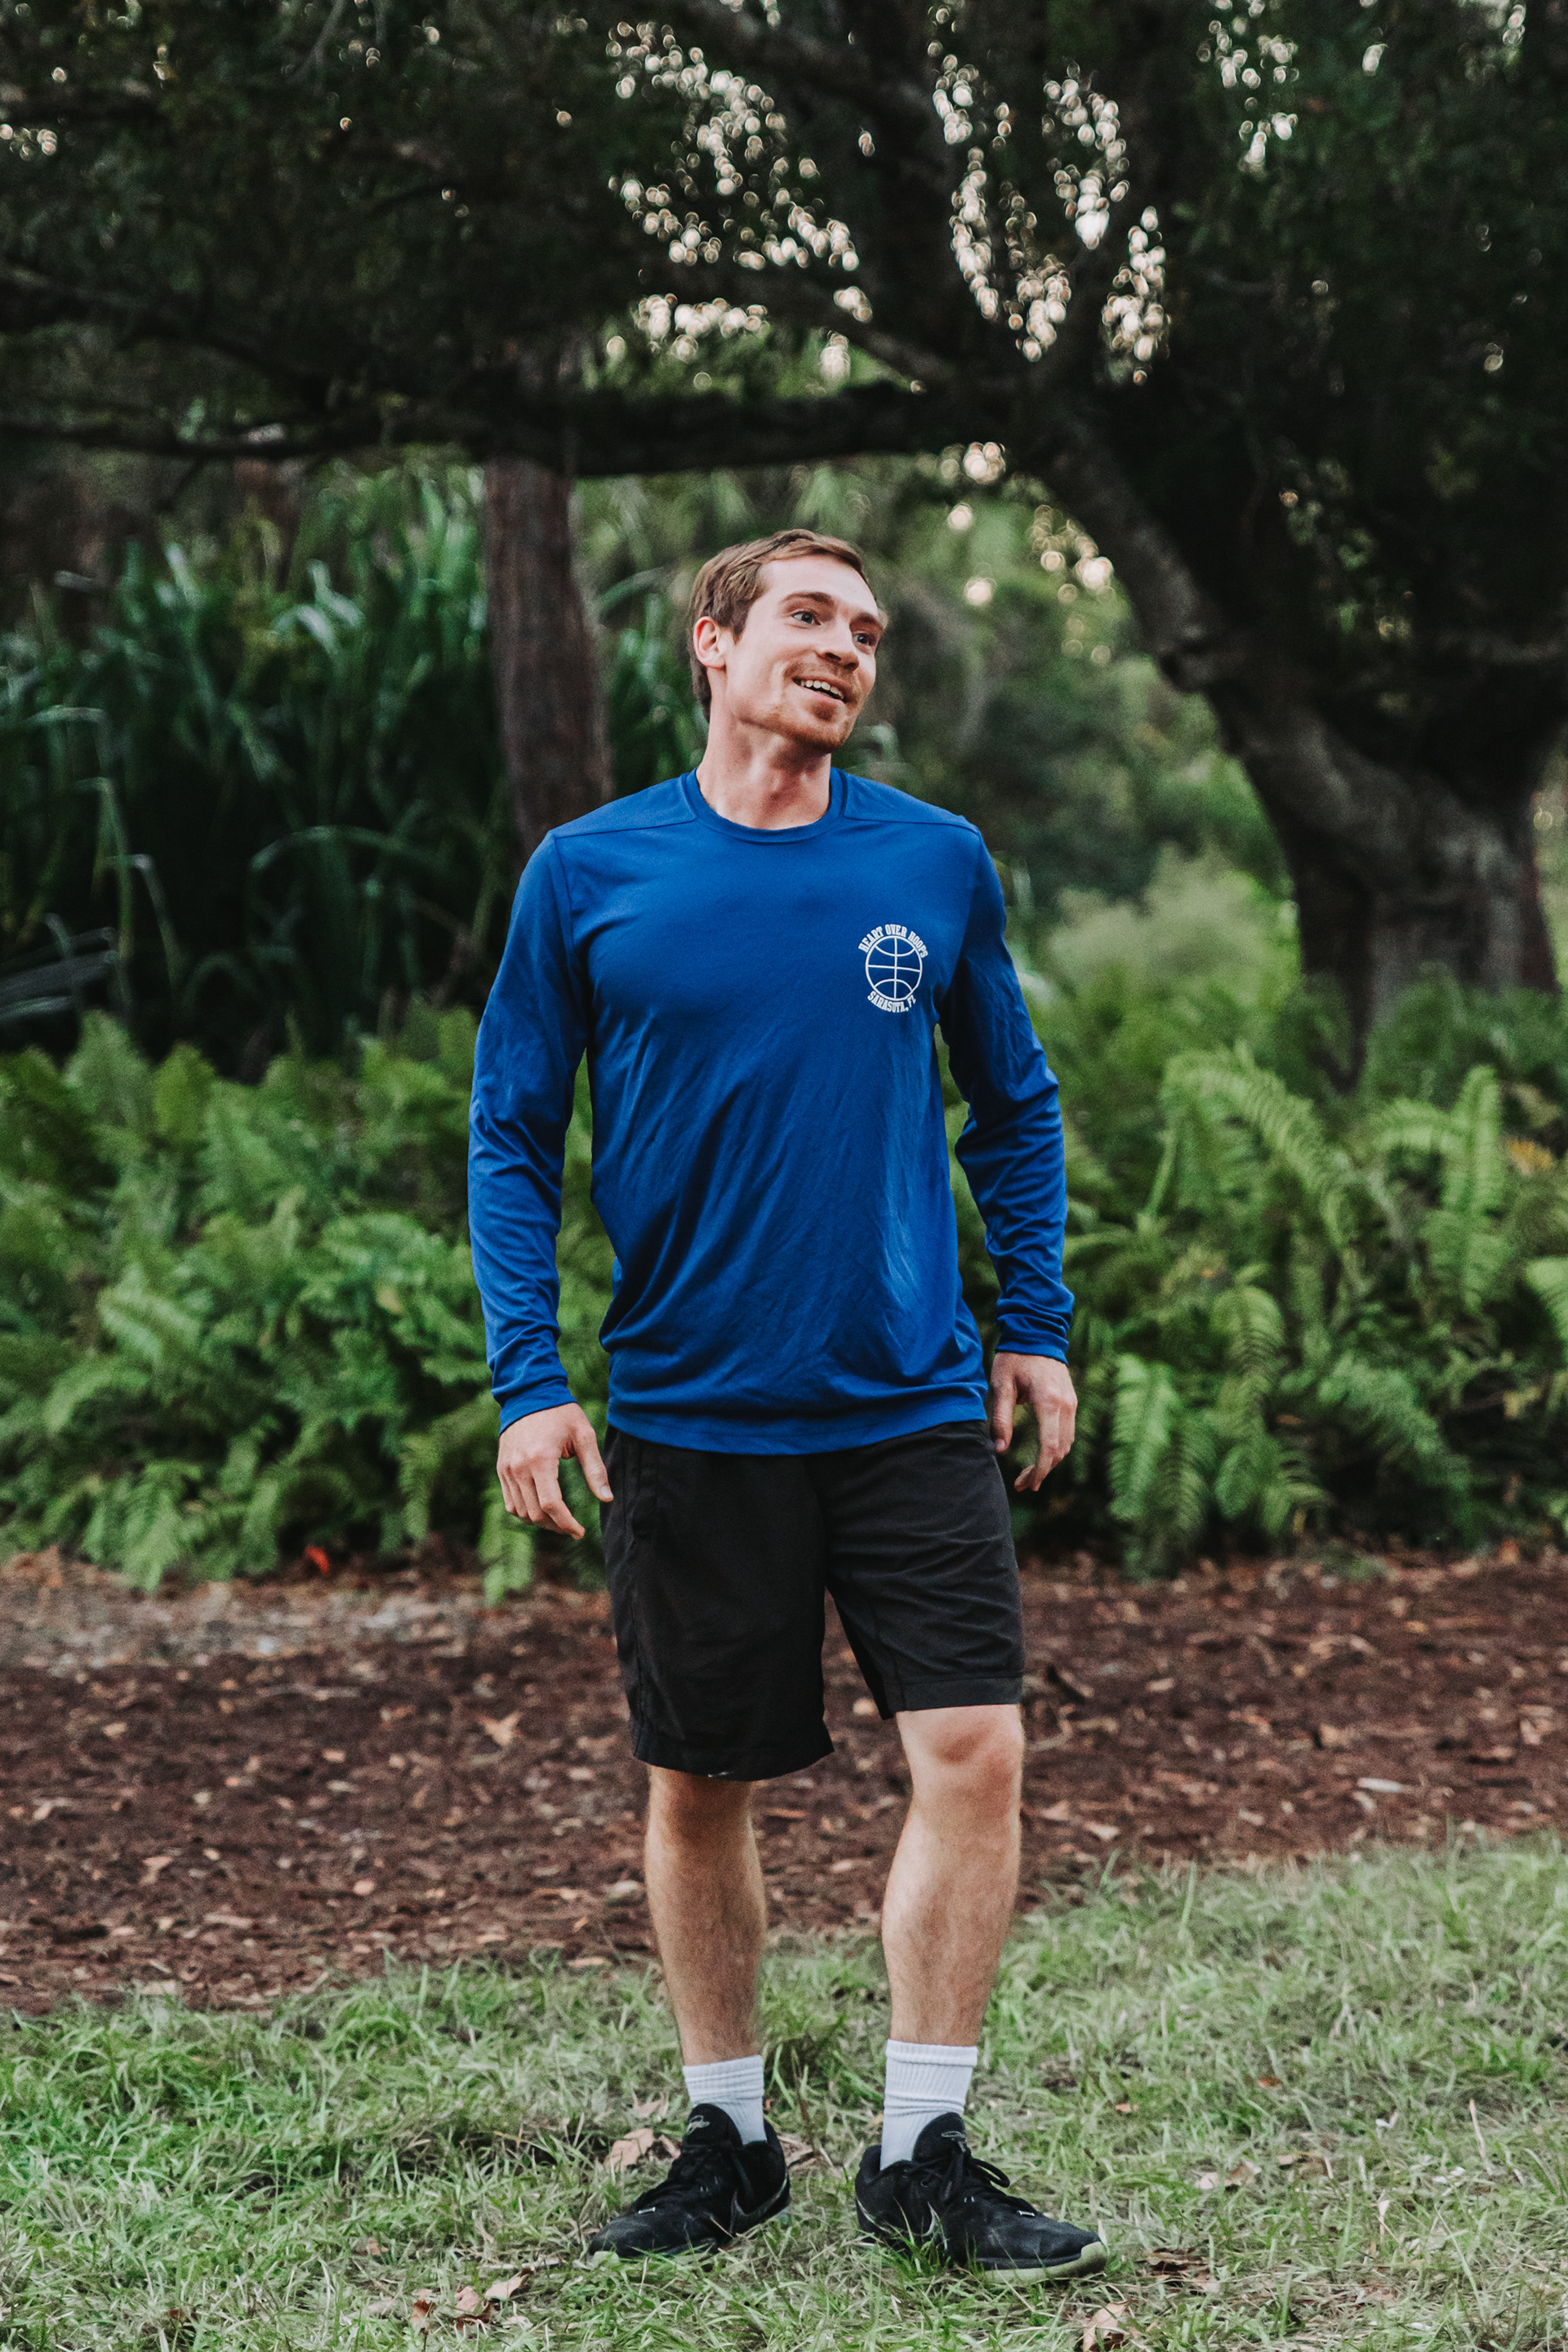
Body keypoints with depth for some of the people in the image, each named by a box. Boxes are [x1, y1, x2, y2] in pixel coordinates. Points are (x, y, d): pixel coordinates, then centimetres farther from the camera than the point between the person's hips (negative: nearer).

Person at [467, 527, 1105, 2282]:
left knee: (973, 1750, -8)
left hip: (914, 1406, 1)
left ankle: (922, 2155, 5)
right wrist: (528, 1380, -4)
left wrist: (1037, 1327, 10)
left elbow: (1014, 1103, 16)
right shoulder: (589, 875, 0)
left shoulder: (937, 864, 4)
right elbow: (512, 1135, 4)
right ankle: (728, 2141, 26)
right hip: (688, 1416, -1)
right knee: (698, 1788, 8)